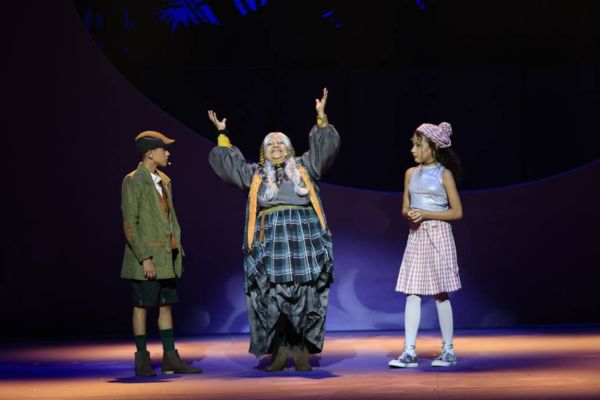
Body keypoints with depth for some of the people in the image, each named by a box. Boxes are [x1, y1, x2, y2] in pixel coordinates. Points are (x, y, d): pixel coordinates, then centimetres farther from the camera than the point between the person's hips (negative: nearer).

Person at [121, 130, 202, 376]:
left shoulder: (164, 181, 14)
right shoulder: (133, 181, -10)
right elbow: (130, 224, -14)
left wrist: (177, 250, 12)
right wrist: (145, 258, -18)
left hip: (167, 257, 8)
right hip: (147, 257, -8)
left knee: (165, 306, 9)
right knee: (142, 306, 0)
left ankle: (171, 359, 13)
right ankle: (142, 361, 6)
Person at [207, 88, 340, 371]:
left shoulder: (303, 167, 21)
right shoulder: (254, 174, 23)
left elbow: (326, 146, 17)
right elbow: (225, 161, 26)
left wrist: (321, 117, 10)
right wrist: (222, 134, 27)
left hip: (304, 236, -1)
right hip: (270, 239, 1)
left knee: (306, 294, -7)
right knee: (272, 294, -8)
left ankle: (302, 349, -3)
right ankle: (279, 349, -3)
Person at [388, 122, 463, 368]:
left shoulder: (444, 174, -3)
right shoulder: (411, 173, 10)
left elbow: (457, 212, -5)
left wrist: (425, 214, -14)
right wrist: (409, 215, -9)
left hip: (438, 235, -4)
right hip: (416, 236, 4)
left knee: (440, 293, 1)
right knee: (412, 293, -2)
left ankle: (448, 350, 10)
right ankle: (409, 352, -4)